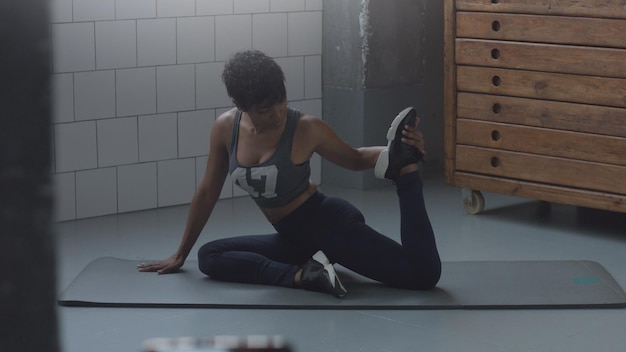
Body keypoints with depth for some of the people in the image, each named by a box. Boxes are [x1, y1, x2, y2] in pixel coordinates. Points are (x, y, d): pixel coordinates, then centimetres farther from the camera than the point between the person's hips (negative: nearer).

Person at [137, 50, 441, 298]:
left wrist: (396, 153, -19)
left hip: (330, 223, -6)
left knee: (424, 274, -22)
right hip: (293, 237, 6)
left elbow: (355, 159, 3)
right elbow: (207, 193, 8)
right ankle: (303, 274, -22)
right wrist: (180, 255, 15)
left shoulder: (307, 129, -16)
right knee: (209, 257, -9)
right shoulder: (226, 127, -4)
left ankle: (401, 167, -12)